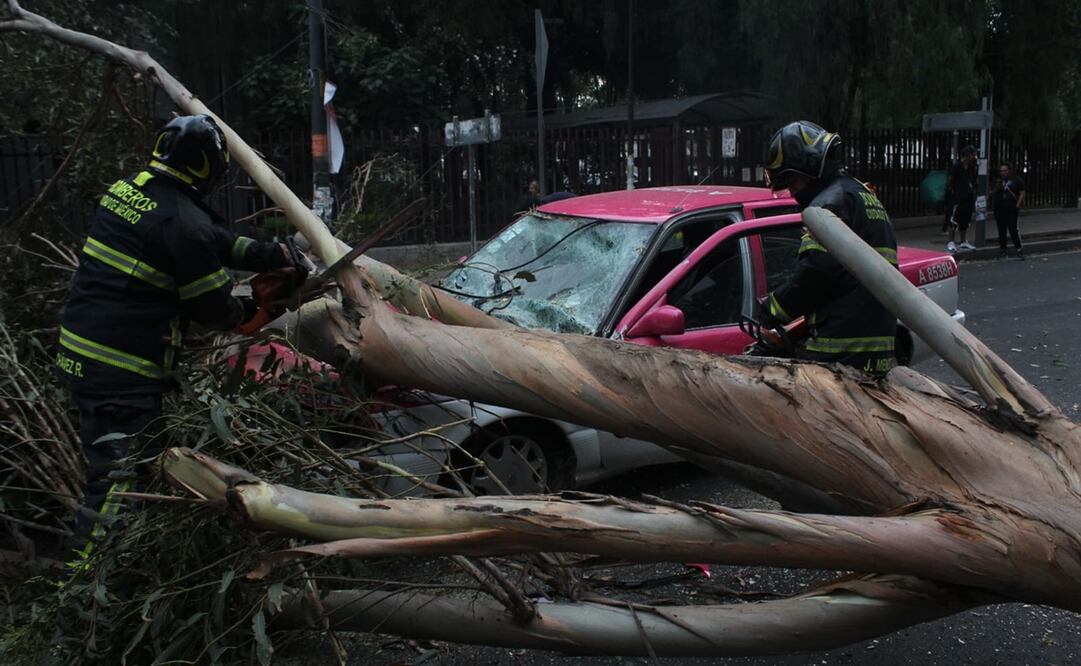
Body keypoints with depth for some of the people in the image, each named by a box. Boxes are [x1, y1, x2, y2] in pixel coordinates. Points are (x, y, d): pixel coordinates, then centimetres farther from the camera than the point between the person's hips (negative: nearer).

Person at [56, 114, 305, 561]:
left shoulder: (124, 190, 8)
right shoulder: (184, 220, -18)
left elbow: (215, 240, 14)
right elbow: (215, 309, -9)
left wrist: (270, 255, 13)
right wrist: (252, 309, 11)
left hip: (78, 351, 9)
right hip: (123, 370, -9)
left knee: (104, 457, 24)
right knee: (116, 475, -3)